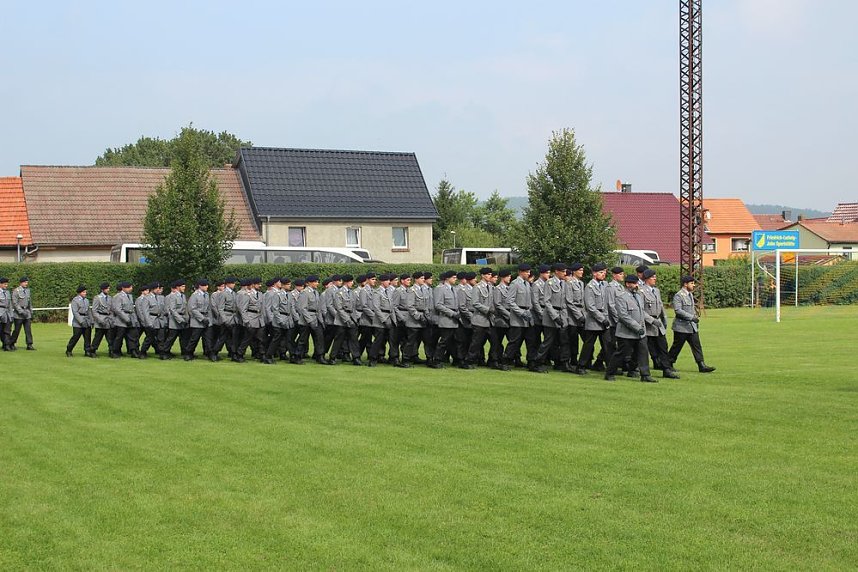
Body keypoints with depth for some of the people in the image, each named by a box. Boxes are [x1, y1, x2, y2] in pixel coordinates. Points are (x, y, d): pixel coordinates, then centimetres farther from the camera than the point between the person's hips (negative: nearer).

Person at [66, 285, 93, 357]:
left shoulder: (86, 300, 15)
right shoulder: (75, 300, -6)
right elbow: (75, 312, -13)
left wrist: (91, 321, 13)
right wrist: (81, 321, -19)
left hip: (87, 322, 6)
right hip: (78, 323, -6)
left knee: (88, 337, 1)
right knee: (75, 337, -4)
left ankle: (88, 351, 6)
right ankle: (68, 351, 12)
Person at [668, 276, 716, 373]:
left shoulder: (690, 294, 14)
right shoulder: (678, 296, -14)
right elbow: (678, 310, -24)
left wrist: (695, 317, 22)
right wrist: (692, 317, -26)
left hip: (692, 326, 8)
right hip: (681, 327, -8)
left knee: (697, 346, 1)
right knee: (677, 347, 2)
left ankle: (702, 366, -2)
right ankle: (668, 364, 16)